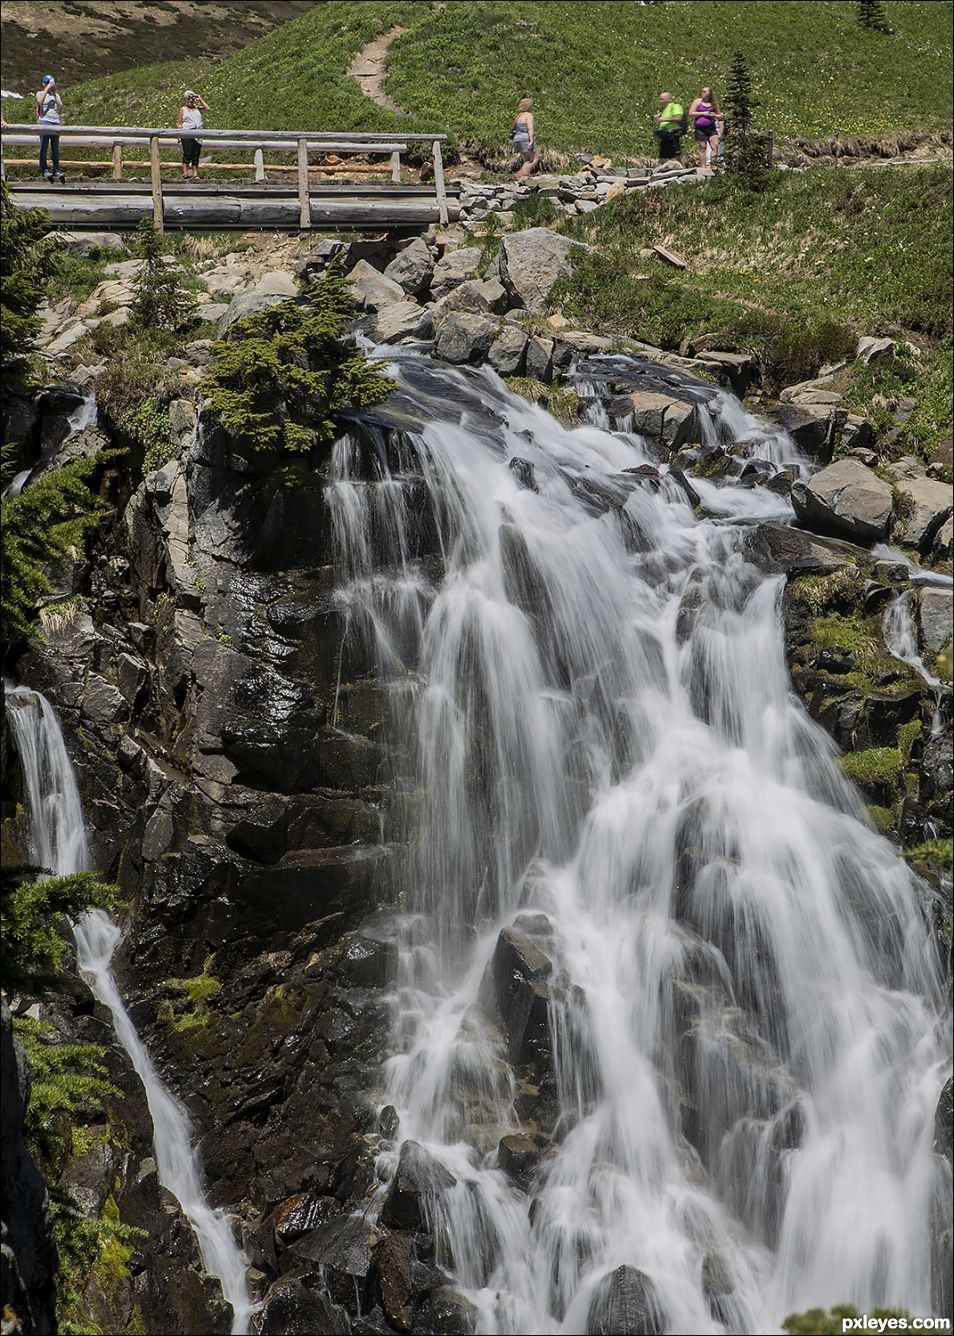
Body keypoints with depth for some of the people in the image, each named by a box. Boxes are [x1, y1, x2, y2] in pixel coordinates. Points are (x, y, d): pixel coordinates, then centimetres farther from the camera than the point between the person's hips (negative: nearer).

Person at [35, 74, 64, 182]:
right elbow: (40, 101, -16)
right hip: (45, 121, -4)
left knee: (55, 148, 4)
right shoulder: (40, 93, 7)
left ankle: (56, 170, 6)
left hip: (56, 122, 4)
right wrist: (47, 89, -12)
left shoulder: (56, 95, 17)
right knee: (44, 147, -6)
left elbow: (60, 106, 0)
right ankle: (44, 170, -5)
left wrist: (54, 93, -3)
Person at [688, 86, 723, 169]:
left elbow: (720, 116, 21)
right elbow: (691, 114, 0)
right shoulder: (697, 101, 8)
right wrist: (703, 113, -8)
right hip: (700, 128, -2)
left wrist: (715, 115, -3)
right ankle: (703, 167, -3)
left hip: (711, 128, 2)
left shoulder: (714, 103, 15)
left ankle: (713, 166, -8)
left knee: (715, 146, -12)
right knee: (702, 148, -4)